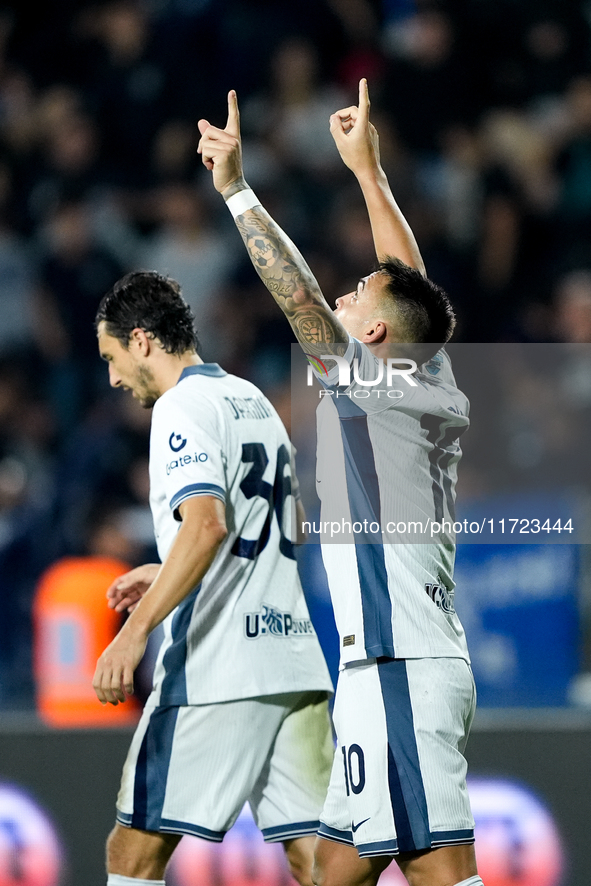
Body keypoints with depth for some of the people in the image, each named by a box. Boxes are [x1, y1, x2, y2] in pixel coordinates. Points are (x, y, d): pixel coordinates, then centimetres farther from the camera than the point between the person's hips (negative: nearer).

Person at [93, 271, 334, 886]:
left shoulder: (182, 407, -7)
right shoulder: (254, 401, 20)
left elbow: (206, 524, -23)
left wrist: (134, 633, -27)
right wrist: (166, 577, 33)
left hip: (218, 672, -8)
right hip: (295, 658, 8)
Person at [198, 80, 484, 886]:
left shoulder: (367, 381, -6)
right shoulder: (431, 384, 14)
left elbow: (297, 291, -14)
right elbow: (410, 284, 27)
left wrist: (235, 187, -11)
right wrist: (367, 170, 35)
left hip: (398, 673, -9)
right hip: (414, 663, 9)